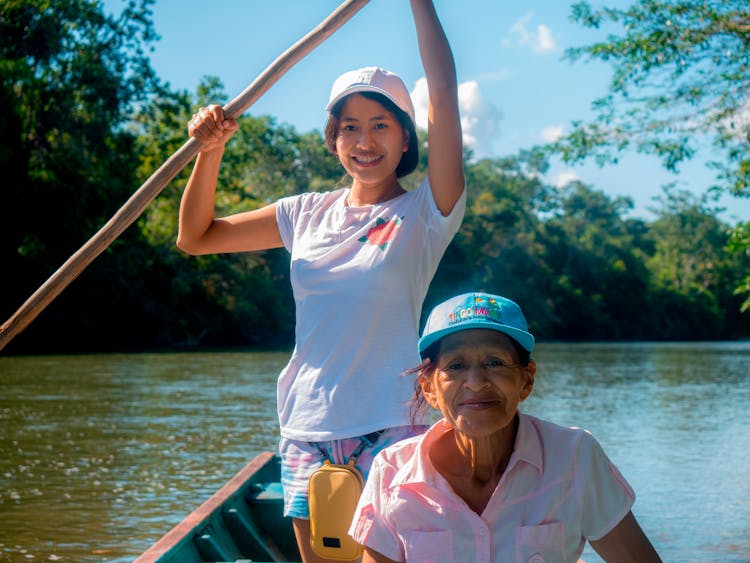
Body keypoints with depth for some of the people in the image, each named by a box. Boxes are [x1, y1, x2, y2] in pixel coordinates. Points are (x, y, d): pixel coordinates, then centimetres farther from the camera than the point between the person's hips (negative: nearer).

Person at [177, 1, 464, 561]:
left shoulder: (424, 214, -2)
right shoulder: (308, 215, 11)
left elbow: (444, 91, -13)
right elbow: (196, 237, 14)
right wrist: (211, 150, 0)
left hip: (387, 432, -4)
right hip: (307, 431, 4)